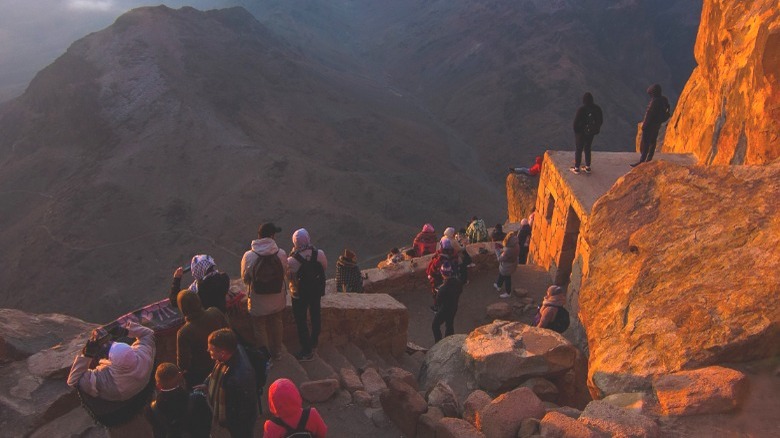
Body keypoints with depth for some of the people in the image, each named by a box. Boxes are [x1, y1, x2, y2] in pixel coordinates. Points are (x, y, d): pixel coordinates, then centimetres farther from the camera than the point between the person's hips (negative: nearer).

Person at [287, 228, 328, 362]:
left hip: (299, 294, -4)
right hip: (317, 291, 4)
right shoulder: (319, 254, -22)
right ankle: (314, 342, 48)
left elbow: (288, 277, -13)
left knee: (300, 320, 15)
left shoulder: (292, 261, -30)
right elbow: (325, 267, -4)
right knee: (315, 315, 26)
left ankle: (307, 351, 25)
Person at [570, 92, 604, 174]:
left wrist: (576, 130, 0)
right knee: (587, 149, 22)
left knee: (578, 150, 12)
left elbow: (576, 122, -19)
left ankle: (576, 168, 23)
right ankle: (588, 167, 30)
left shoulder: (581, 110, -25)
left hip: (581, 133, -5)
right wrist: (596, 129, 15)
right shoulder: (597, 108, -9)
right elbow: (601, 120, 1)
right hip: (591, 133, 5)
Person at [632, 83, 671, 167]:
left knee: (644, 143, -4)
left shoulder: (655, 101, -26)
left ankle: (642, 161, -2)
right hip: (657, 124, 10)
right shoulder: (663, 99, 4)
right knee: (652, 141, 17)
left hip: (651, 125, -10)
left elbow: (649, 114, -24)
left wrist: (644, 125, -16)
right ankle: (649, 159, 27)